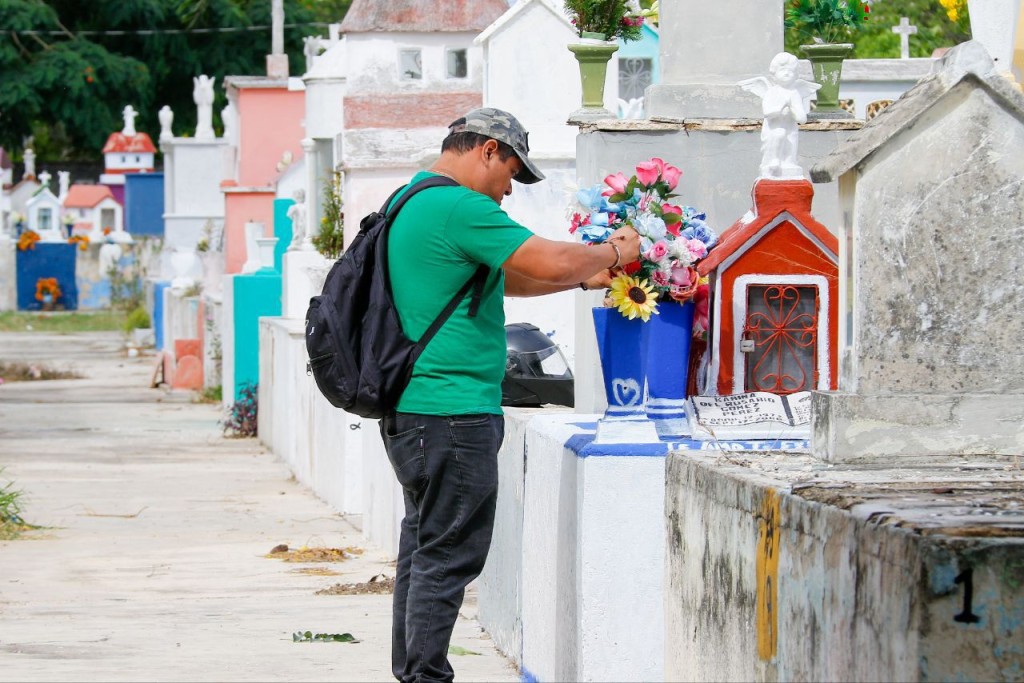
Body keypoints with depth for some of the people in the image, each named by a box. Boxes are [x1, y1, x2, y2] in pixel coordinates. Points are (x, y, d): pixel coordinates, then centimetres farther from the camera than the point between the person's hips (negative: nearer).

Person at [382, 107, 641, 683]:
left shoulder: (413, 200, 18)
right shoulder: (459, 207, -16)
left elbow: (499, 279, 25)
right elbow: (551, 262, -20)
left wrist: (587, 279, 20)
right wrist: (613, 253, -2)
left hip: (412, 411, 11)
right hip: (451, 412, -11)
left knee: (425, 544, 16)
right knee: (447, 555, -6)